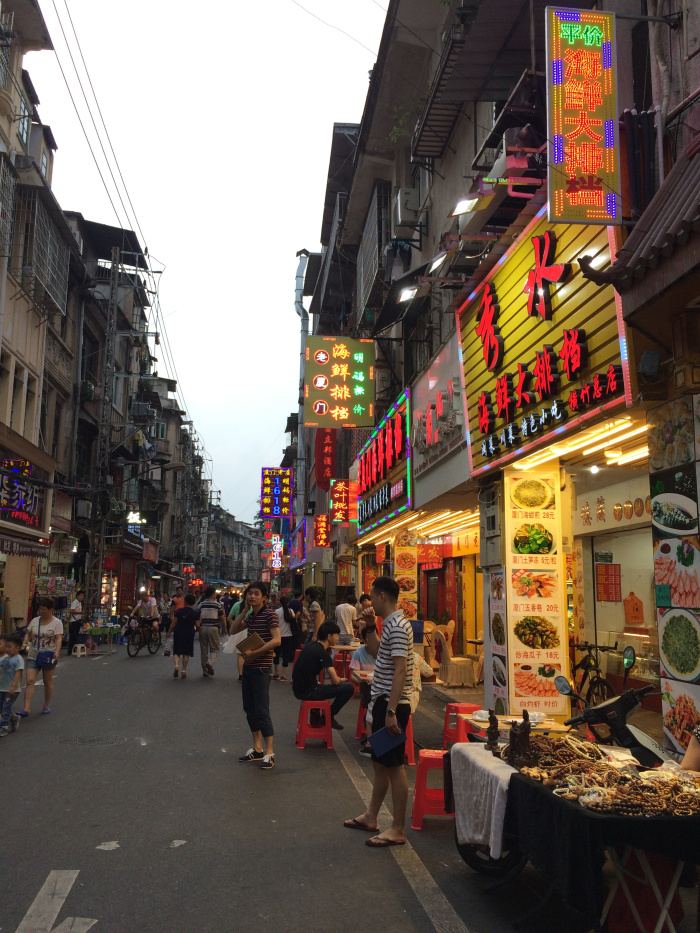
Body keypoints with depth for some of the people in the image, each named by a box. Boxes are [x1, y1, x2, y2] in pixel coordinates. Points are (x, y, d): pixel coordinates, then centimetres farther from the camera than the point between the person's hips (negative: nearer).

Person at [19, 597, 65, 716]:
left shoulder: (57, 623, -6)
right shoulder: (35, 621, 8)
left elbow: (59, 638, -14)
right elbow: (28, 634, 15)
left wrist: (57, 652, -28)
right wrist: (25, 642, -6)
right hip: (33, 656, 3)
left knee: (48, 682, 8)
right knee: (29, 681, -7)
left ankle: (47, 706, 22)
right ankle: (26, 708, -9)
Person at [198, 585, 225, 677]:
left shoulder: (201, 604, 6)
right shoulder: (217, 604, -2)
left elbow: (197, 617, 6)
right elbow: (222, 618, 0)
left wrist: (198, 627, 20)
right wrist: (224, 628, 13)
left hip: (202, 628, 3)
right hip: (213, 628, -3)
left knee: (203, 650, 10)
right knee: (215, 648, 7)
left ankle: (205, 671, 13)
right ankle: (210, 662, -21)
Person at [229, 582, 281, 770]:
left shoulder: (269, 615, -12)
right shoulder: (251, 616, 11)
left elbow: (277, 640, -21)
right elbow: (233, 630, 10)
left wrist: (254, 652, -23)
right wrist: (244, 610, 3)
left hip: (261, 668, -8)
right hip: (248, 667, 8)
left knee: (261, 710, -7)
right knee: (249, 709, 13)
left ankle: (269, 753, 0)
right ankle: (257, 749, 24)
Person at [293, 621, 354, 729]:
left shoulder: (309, 645, 10)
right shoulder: (323, 653, -14)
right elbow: (336, 681, -15)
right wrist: (342, 680, 6)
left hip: (297, 690, 9)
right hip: (308, 693, -9)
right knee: (349, 688, -7)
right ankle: (329, 716, 7)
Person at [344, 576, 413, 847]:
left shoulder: (397, 626, -19)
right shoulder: (389, 624, 13)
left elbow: (400, 670, -25)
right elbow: (376, 652, 28)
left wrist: (391, 711, -27)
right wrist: (369, 626, 15)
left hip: (393, 705, -10)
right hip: (383, 702, 10)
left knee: (394, 766, -2)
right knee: (379, 762, 19)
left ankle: (398, 829, 7)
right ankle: (371, 817, 31)